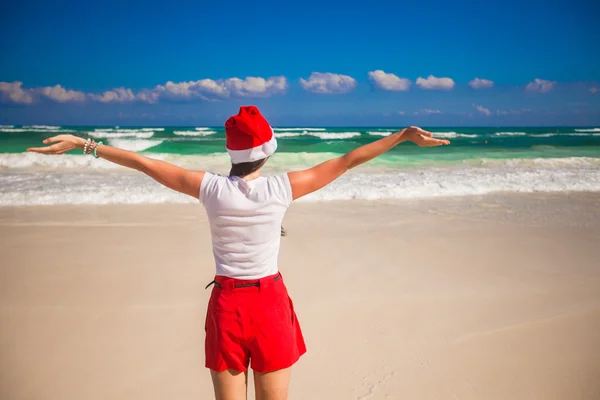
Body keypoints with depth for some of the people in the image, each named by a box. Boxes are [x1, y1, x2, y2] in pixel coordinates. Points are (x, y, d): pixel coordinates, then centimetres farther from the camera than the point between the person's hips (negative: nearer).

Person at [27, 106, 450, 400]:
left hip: (226, 304, 1)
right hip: (270, 303, -1)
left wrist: (81, 142, 8)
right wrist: (404, 135, 3)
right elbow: (347, 162, -5)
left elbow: (144, 162, -2)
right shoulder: (282, 188, -11)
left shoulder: (211, 188, -10)